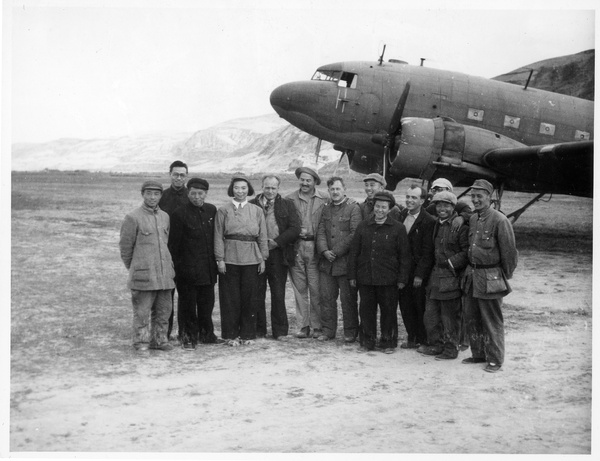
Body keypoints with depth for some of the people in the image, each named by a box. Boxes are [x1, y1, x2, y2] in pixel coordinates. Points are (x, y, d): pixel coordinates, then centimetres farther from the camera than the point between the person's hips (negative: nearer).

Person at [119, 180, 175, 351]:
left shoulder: (165, 216, 12)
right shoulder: (133, 218, -6)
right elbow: (125, 246, 0)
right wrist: (133, 269, 8)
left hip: (164, 273, 6)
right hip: (144, 274, -6)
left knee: (164, 308, 9)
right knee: (142, 310, -1)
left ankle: (159, 340, 21)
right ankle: (141, 342, 11)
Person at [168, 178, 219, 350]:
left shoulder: (212, 210, 7)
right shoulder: (180, 213, -8)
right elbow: (173, 244, -6)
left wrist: (215, 258, 13)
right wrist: (175, 266, -6)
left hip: (208, 269, 5)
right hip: (188, 269, -5)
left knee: (207, 303, 12)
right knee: (188, 304, 3)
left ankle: (206, 333, 26)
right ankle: (188, 336, 14)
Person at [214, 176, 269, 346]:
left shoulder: (257, 211, 10)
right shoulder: (223, 211, 5)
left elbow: (262, 237, 10)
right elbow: (218, 236, 2)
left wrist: (263, 258, 4)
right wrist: (220, 259, -6)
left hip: (251, 259, 1)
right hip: (230, 259, -1)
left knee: (250, 297, 4)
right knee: (230, 298, 1)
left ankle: (248, 334, 15)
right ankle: (231, 335, 11)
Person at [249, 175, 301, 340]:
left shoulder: (287, 205, 8)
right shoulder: (252, 204, 8)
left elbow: (295, 228, -1)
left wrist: (276, 242, -10)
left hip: (278, 254, 0)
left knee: (278, 294, 1)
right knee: (257, 294, 4)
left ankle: (280, 331, 9)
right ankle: (258, 330, 13)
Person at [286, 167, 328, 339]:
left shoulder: (323, 200, 4)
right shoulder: (290, 199, 9)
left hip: (314, 248, -2)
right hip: (295, 248, 2)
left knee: (316, 289, -2)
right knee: (299, 289, 5)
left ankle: (317, 326, 7)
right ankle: (303, 326, 13)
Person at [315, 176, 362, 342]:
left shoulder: (354, 208, -3)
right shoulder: (326, 209, 15)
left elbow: (354, 235, -11)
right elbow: (321, 232, 8)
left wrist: (336, 252, -13)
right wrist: (325, 251, -10)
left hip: (345, 261, -5)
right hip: (326, 262, 5)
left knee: (348, 298, 1)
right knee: (326, 297, 6)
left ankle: (350, 332, 12)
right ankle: (327, 330, 16)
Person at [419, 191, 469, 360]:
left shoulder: (461, 226, -12)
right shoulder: (437, 224, 14)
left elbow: (467, 252, -15)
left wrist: (451, 262, -18)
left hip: (452, 276, -8)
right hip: (436, 274, 8)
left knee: (450, 316, 2)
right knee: (430, 314, 13)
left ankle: (451, 349, 16)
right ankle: (436, 345, 28)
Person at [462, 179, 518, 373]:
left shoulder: (500, 221, -14)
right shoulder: (473, 219, 9)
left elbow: (509, 252, -10)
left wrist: (505, 277, -3)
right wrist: (471, 270, 16)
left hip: (490, 278, -7)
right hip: (471, 275, 8)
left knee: (492, 321, 2)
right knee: (471, 318, 14)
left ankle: (495, 359, 13)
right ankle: (478, 354, 27)